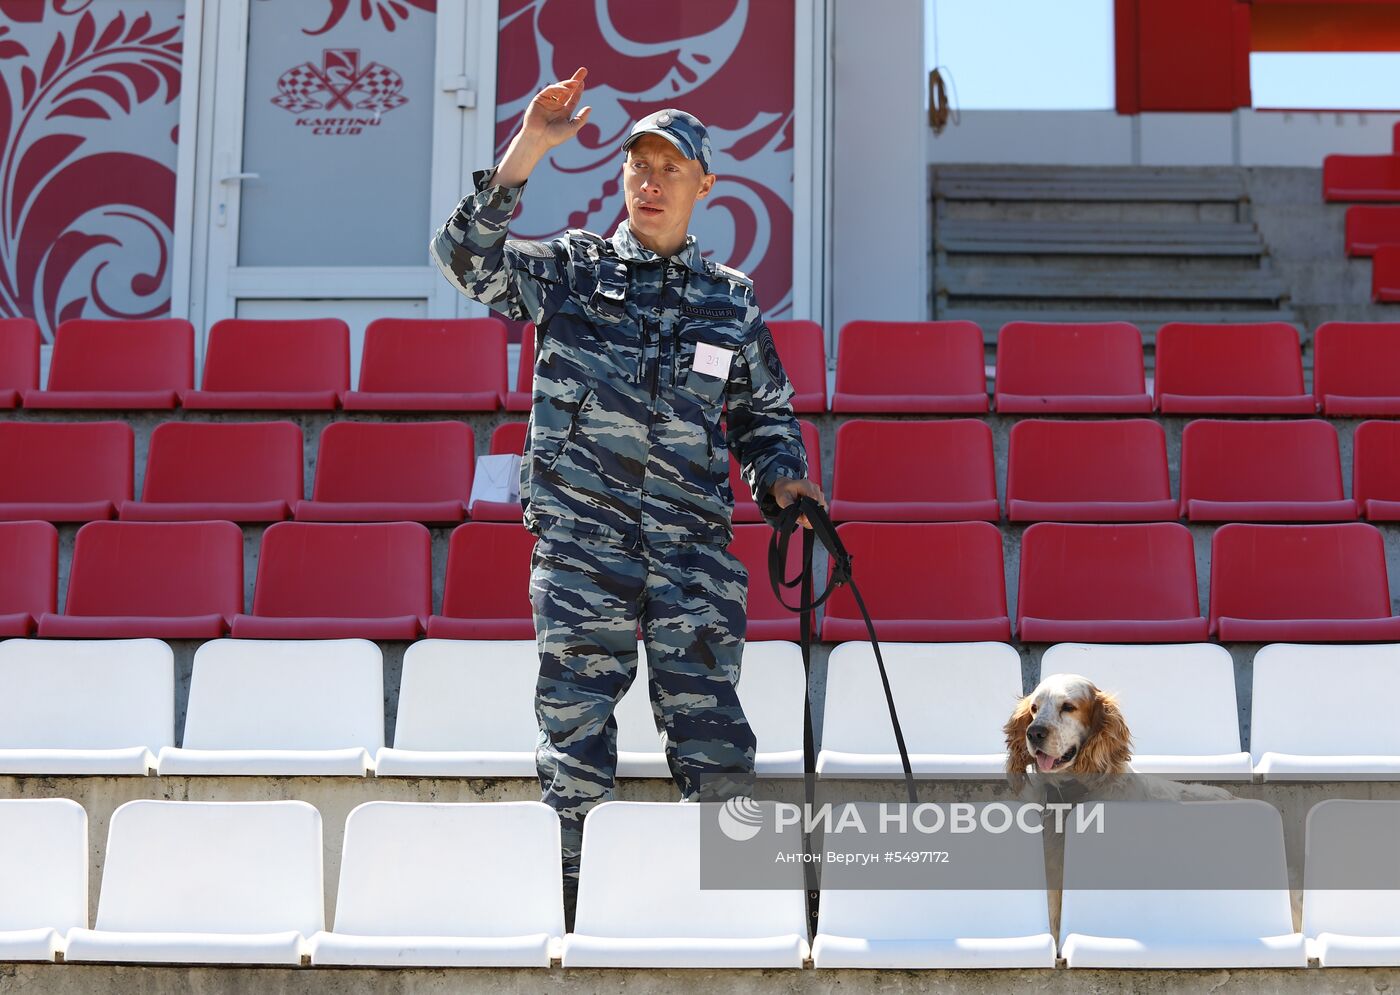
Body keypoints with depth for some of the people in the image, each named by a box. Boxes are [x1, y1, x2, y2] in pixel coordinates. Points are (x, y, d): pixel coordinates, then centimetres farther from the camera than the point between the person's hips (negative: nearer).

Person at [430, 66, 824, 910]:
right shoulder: (570, 269, 8)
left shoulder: (731, 302, 14)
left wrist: (783, 479, 3)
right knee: (577, 723, 0)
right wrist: (525, 153, -15)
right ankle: (570, 896, 10)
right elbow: (468, 257, -7)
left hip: (694, 547, 1)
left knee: (711, 730, -1)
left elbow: (766, 412, 22)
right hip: (582, 541, -1)